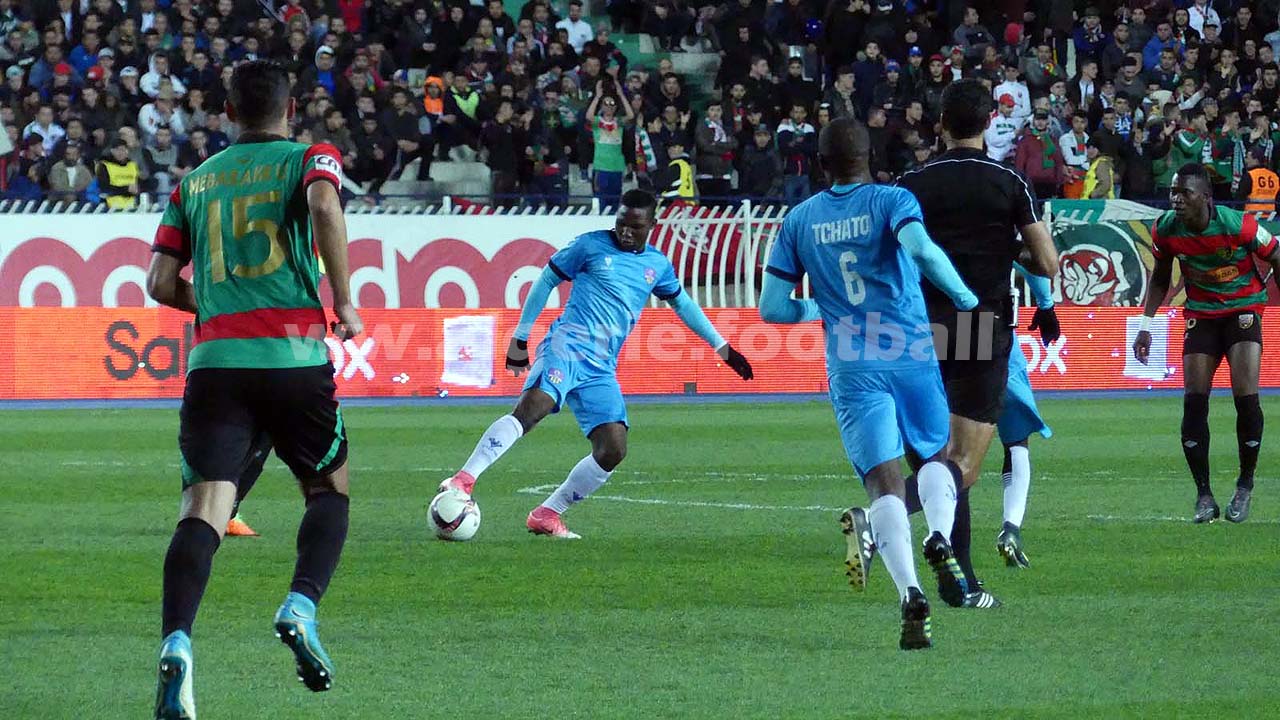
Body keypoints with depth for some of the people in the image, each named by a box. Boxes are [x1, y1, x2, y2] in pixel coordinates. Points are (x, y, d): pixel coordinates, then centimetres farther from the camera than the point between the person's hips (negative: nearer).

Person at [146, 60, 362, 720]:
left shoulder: (194, 182, 19)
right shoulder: (309, 159, 8)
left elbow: (162, 284, 14)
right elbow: (325, 206, -16)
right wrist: (344, 302, -8)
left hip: (214, 361, 2)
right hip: (294, 356, -2)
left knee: (204, 509, -9)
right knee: (330, 487, 18)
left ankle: (177, 642, -32)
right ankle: (301, 605, -7)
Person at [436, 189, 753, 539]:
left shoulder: (657, 265, 18)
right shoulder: (591, 246, 4)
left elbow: (682, 303, 34)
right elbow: (546, 281, 10)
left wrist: (721, 347, 35)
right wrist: (520, 338, 8)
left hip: (601, 367, 5)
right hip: (568, 344, -5)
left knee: (613, 450, -9)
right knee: (531, 409, -32)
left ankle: (546, 516, 2)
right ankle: (463, 480, -39)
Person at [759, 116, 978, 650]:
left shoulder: (799, 220, 9)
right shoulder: (892, 201, 1)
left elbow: (771, 308, 8)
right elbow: (920, 248, -21)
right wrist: (965, 298, -8)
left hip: (851, 366, 1)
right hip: (911, 354, -1)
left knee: (884, 481, -5)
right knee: (936, 456, 20)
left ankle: (910, 592, -26)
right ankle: (940, 536, -12)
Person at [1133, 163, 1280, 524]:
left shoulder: (1238, 225, -22)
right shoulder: (1165, 229, -11)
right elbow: (1160, 278, 8)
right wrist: (1146, 325, 2)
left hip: (1243, 310, -3)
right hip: (1200, 314, 3)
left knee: (1245, 397, -16)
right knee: (1194, 399, -8)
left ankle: (1245, 485, 3)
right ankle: (1204, 495, 0)